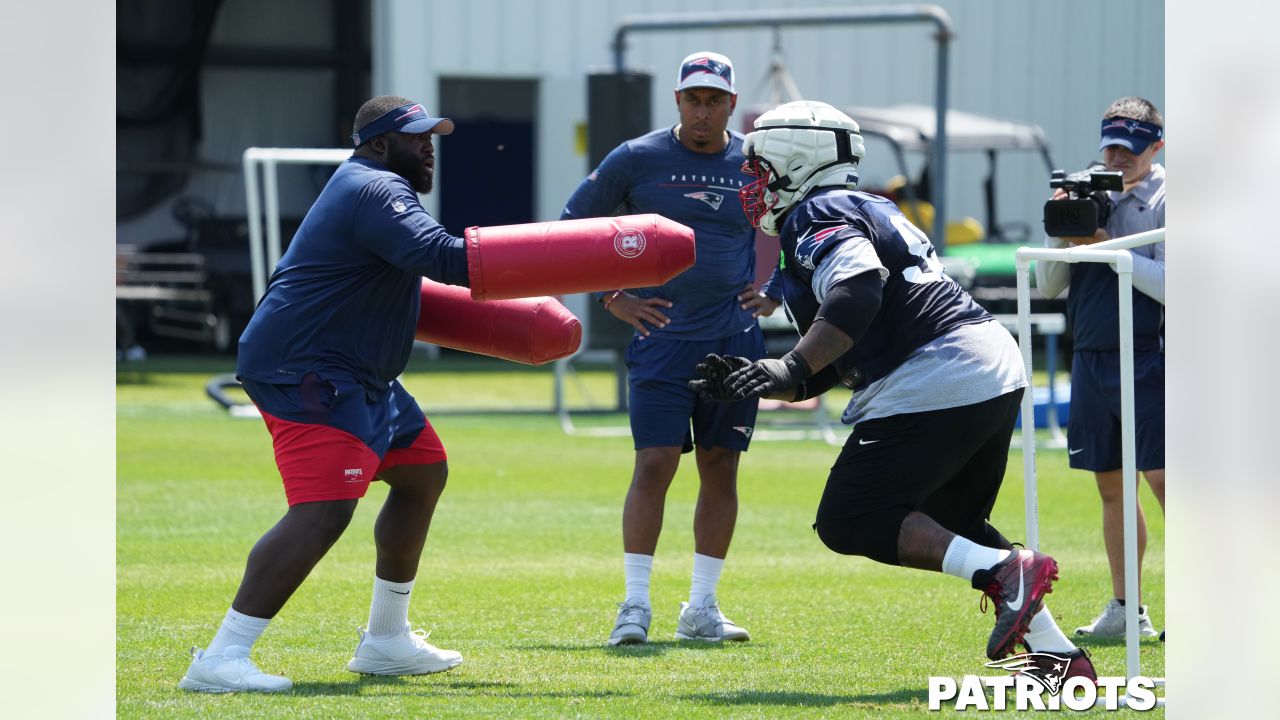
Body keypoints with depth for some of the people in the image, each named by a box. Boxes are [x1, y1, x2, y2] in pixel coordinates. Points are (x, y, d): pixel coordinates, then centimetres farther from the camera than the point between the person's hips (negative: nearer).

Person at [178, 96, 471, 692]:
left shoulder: (364, 188, 19)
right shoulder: (378, 191, -16)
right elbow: (437, 255, -30)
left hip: (354, 374, 12)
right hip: (306, 373, -12)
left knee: (422, 471, 22)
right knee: (324, 510, -24)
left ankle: (386, 641, 29)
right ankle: (221, 659, -30)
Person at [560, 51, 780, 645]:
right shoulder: (637, 159, -2)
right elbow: (572, 227, 5)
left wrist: (774, 293, 4)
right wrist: (610, 297, -4)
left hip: (734, 339, 3)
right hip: (662, 334, -3)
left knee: (721, 470, 5)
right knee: (655, 464, -11)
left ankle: (700, 608, 13)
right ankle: (635, 604, -5)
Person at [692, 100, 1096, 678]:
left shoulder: (816, 218, -3)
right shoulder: (866, 210, 27)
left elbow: (859, 290, -25)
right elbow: (832, 368, 27)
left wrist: (790, 368, -26)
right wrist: (751, 382, 22)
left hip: (936, 385, -10)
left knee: (848, 522, -3)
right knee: (953, 524, 24)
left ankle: (1003, 570, -18)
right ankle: (1059, 656, 15)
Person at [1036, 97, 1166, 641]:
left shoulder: (1164, 202, -4)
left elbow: (1171, 285, -14)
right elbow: (1048, 286, 12)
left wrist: (1111, 249, -16)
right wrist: (1060, 232, -4)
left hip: (1147, 358, -6)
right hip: (1090, 359, 6)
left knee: (1163, 478, -12)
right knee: (1112, 485, 10)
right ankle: (1126, 609, 17)